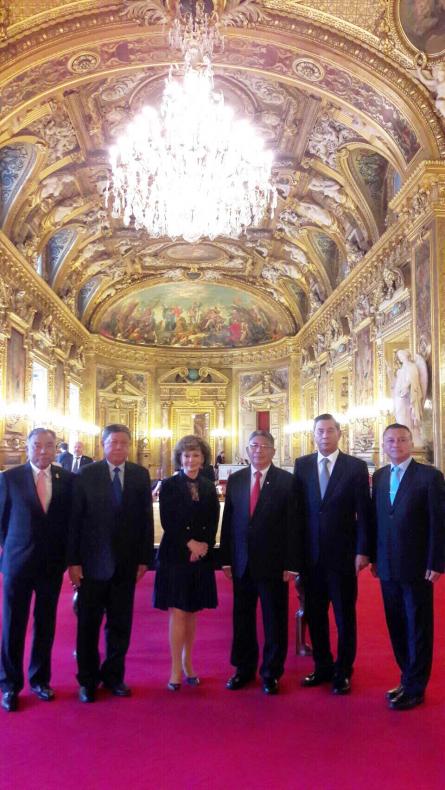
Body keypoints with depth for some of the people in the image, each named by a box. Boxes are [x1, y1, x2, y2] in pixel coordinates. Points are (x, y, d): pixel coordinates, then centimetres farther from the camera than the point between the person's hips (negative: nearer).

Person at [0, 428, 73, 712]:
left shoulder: (68, 479, -1)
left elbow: (72, 519, 5)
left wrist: (66, 555, 2)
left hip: (53, 563, 2)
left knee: (46, 624, 13)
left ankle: (40, 679, 30)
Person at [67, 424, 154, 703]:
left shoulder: (141, 475, 1)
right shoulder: (86, 474, -5)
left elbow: (146, 518, 3)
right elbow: (75, 519, -5)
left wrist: (144, 558, 1)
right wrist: (73, 561, -8)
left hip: (126, 563, 2)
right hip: (92, 562, -2)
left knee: (120, 624, 12)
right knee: (88, 624, 9)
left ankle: (114, 675, 29)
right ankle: (87, 680, 26)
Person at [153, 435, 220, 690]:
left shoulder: (209, 487, 7)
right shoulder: (169, 485, -2)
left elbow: (213, 523, 5)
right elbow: (167, 522, -7)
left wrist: (203, 546, -10)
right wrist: (189, 543, -13)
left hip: (202, 556, 3)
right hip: (175, 554, -3)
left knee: (192, 612, 10)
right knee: (177, 612, -3)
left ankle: (187, 663, 22)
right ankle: (176, 669, 4)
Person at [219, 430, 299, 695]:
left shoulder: (286, 480, -5)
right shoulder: (235, 479, 5)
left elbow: (292, 524, -7)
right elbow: (228, 521, 7)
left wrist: (291, 564, -9)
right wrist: (226, 559, 4)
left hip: (273, 563, -3)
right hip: (241, 563, 3)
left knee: (275, 620, 8)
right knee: (242, 619, 13)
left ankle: (271, 672, 24)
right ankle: (244, 668, 29)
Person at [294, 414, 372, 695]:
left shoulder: (356, 466, -4)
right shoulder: (302, 465, 3)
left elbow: (364, 512, -4)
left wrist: (362, 551, -8)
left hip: (343, 554, -2)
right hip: (311, 554, 3)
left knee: (345, 615, 9)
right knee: (315, 614, 12)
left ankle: (343, 672, 25)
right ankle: (323, 667, 29)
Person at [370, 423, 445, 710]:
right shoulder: (379, 476, 9)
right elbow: (376, 518, 10)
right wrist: (374, 557, 7)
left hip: (417, 567, -5)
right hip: (387, 567, 5)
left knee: (418, 629, 7)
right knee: (397, 628, 14)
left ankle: (415, 688, 18)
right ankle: (408, 678, 29)